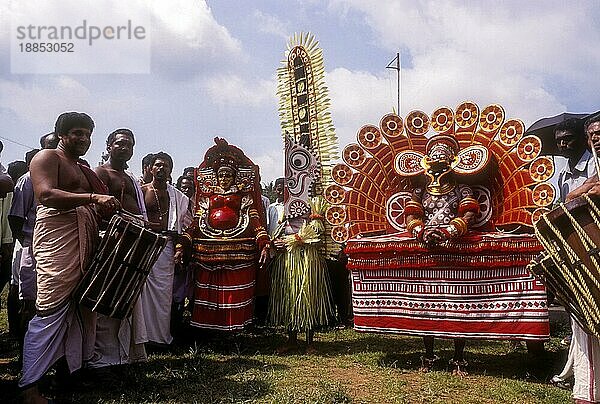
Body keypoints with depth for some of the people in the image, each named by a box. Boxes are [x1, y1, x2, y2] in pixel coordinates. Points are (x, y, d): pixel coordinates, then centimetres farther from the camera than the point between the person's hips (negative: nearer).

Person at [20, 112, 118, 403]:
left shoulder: (84, 171, 27)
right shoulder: (47, 158, 2)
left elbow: (96, 207, 26)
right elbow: (46, 194, -15)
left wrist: (112, 211, 5)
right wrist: (92, 198, -24)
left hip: (84, 245, 8)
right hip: (57, 241, -8)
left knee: (80, 308, 7)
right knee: (51, 311, -12)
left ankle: (70, 371, 16)